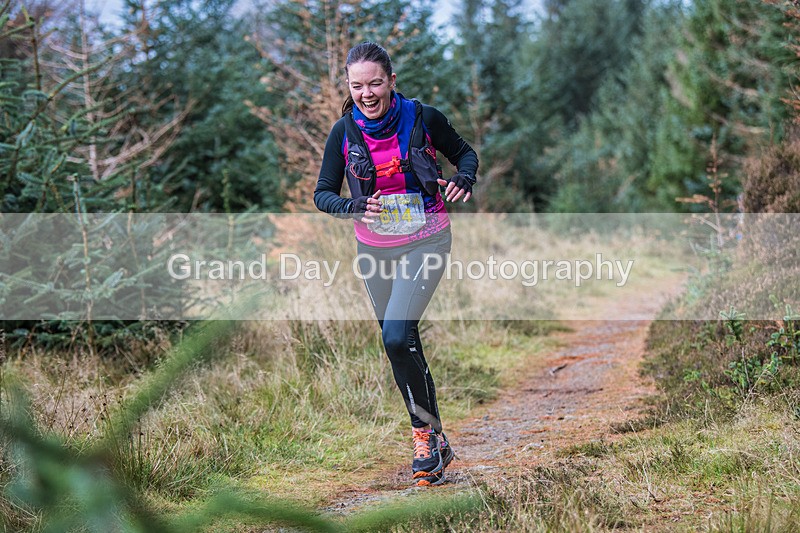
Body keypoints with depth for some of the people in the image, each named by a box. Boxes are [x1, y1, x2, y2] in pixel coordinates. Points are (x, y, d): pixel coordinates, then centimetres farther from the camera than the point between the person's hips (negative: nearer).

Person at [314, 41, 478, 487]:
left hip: (426, 243, -4)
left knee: (397, 337, -20)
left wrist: (465, 179, -18)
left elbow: (465, 152, 5)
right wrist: (354, 207, -23)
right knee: (400, 345, 10)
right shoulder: (344, 132, -6)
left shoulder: (423, 118, -11)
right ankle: (433, 442, 25)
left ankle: (429, 433, -5)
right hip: (374, 247, 4)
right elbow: (323, 194, -1)